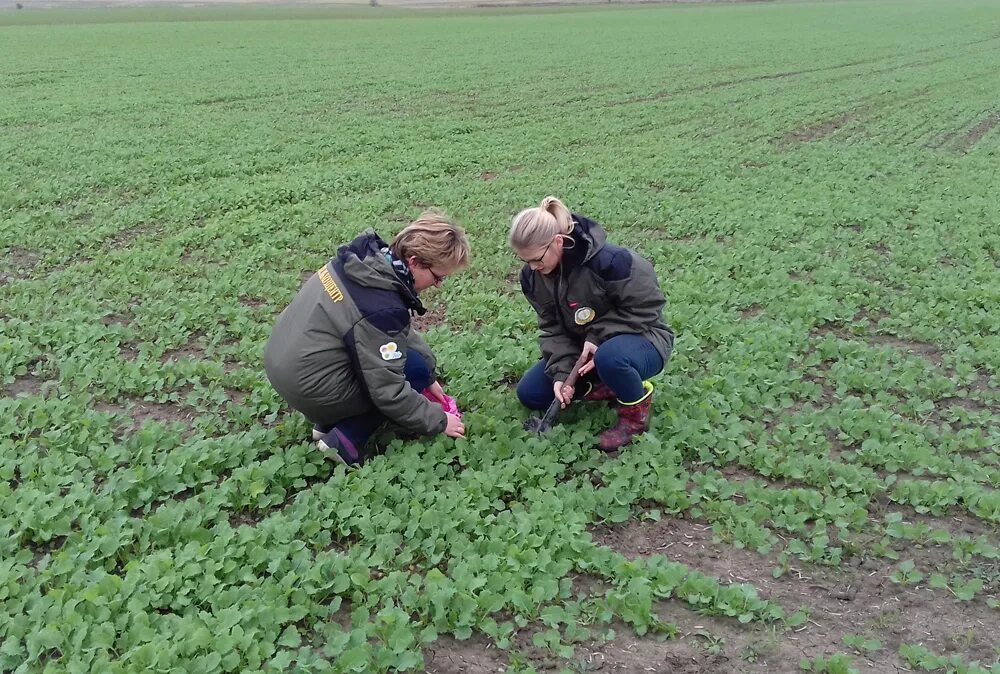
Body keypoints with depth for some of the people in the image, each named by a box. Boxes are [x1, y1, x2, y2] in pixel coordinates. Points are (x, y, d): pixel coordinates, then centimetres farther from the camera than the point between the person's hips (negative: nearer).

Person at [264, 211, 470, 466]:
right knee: (416, 367, -1)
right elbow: (388, 391, -21)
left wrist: (429, 379, 13)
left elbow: (402, 330, 11)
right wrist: (438, 421, -7)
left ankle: (329, 423, 16)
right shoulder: (382, 309, -29)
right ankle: (346, 440, -4)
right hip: (309, 389, -8)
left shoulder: (366, 257, -3)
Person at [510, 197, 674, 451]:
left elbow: (644, 309, -22)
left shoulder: (611, 261, -31)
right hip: (582, 348, 7)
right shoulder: (533, 275, -11)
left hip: (640, 338, -6)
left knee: (610, 357, -42)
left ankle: (636, 411, -9)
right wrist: (562, 372, -19)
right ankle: (613, 388, 5)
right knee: (529, 394, -3)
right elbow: (552, 328, -5)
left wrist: (598, 338, -29)